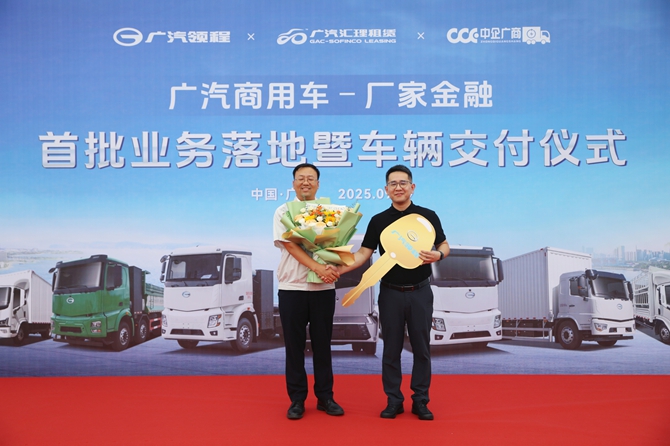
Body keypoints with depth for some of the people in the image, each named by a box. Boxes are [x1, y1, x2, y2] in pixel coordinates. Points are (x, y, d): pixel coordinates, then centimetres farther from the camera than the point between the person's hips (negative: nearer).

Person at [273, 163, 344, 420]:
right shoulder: (283, 212, 3)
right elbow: (290, 245, -10)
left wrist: (334, 268, -18)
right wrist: (317, 267, -22)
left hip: (324, 287, 2)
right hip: (292, 287, -1)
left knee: (322, 344, 9)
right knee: (294, 345, 5)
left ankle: (325, 396, 21)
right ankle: (297, 399, 17)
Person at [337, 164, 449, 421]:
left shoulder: (428, 216, 1)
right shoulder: (378, 220, 2)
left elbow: (444, 246, 7)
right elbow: (364, 253, -2)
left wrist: (438, 255, -17)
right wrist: (340, 269, -18)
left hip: (420, 292, 0)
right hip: (391, 292, 1)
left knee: (421, 348, 7)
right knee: (391, 349, 7)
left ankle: (420, 401, 20)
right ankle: (393, 400, 20)